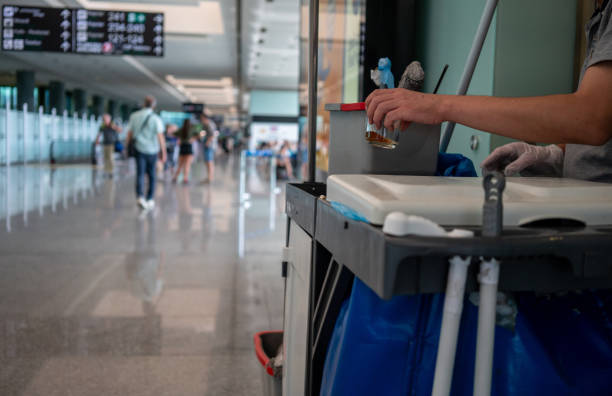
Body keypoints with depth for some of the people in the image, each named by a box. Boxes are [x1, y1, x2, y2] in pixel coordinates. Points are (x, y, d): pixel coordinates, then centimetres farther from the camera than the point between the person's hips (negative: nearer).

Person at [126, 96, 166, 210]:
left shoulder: (134, 116, -1)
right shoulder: (156, 119, -11)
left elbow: (129, 133, 4)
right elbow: (160, 137, -15)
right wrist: (164, 153, -10)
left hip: (139, 149, 1)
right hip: (152, 150, -1)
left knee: (140, 174, -3)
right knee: (151, 175, 13)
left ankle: (140, 197, -24)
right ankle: (150, 200, 18)